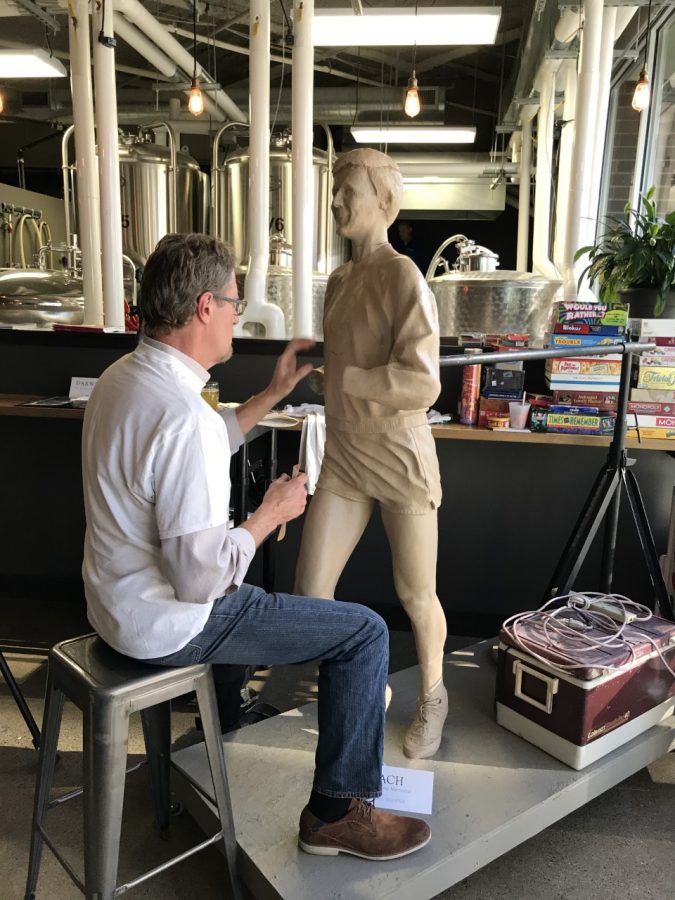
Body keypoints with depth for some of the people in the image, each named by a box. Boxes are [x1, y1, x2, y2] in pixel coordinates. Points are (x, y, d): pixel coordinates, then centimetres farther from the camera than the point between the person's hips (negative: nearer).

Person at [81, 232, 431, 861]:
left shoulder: (122, 377, 1)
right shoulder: (184, 415, -31)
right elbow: (201, 579, -29)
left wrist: (273, 394, 15)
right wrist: (272, 513, -14)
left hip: (117, 598, 10)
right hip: (167, 624, -10)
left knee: (256, 590, 35)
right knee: (364, 632, -3)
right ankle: (336, 812, 12)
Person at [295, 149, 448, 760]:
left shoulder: (404, 278, -14)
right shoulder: (338, 280, 9)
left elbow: (423, 385, -22)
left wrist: (339, 376, -18)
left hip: (399, 460, -6)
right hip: (343, 458, 6)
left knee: (416, 597, 10)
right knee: (309, 590, 3)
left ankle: (433, 698, 36)